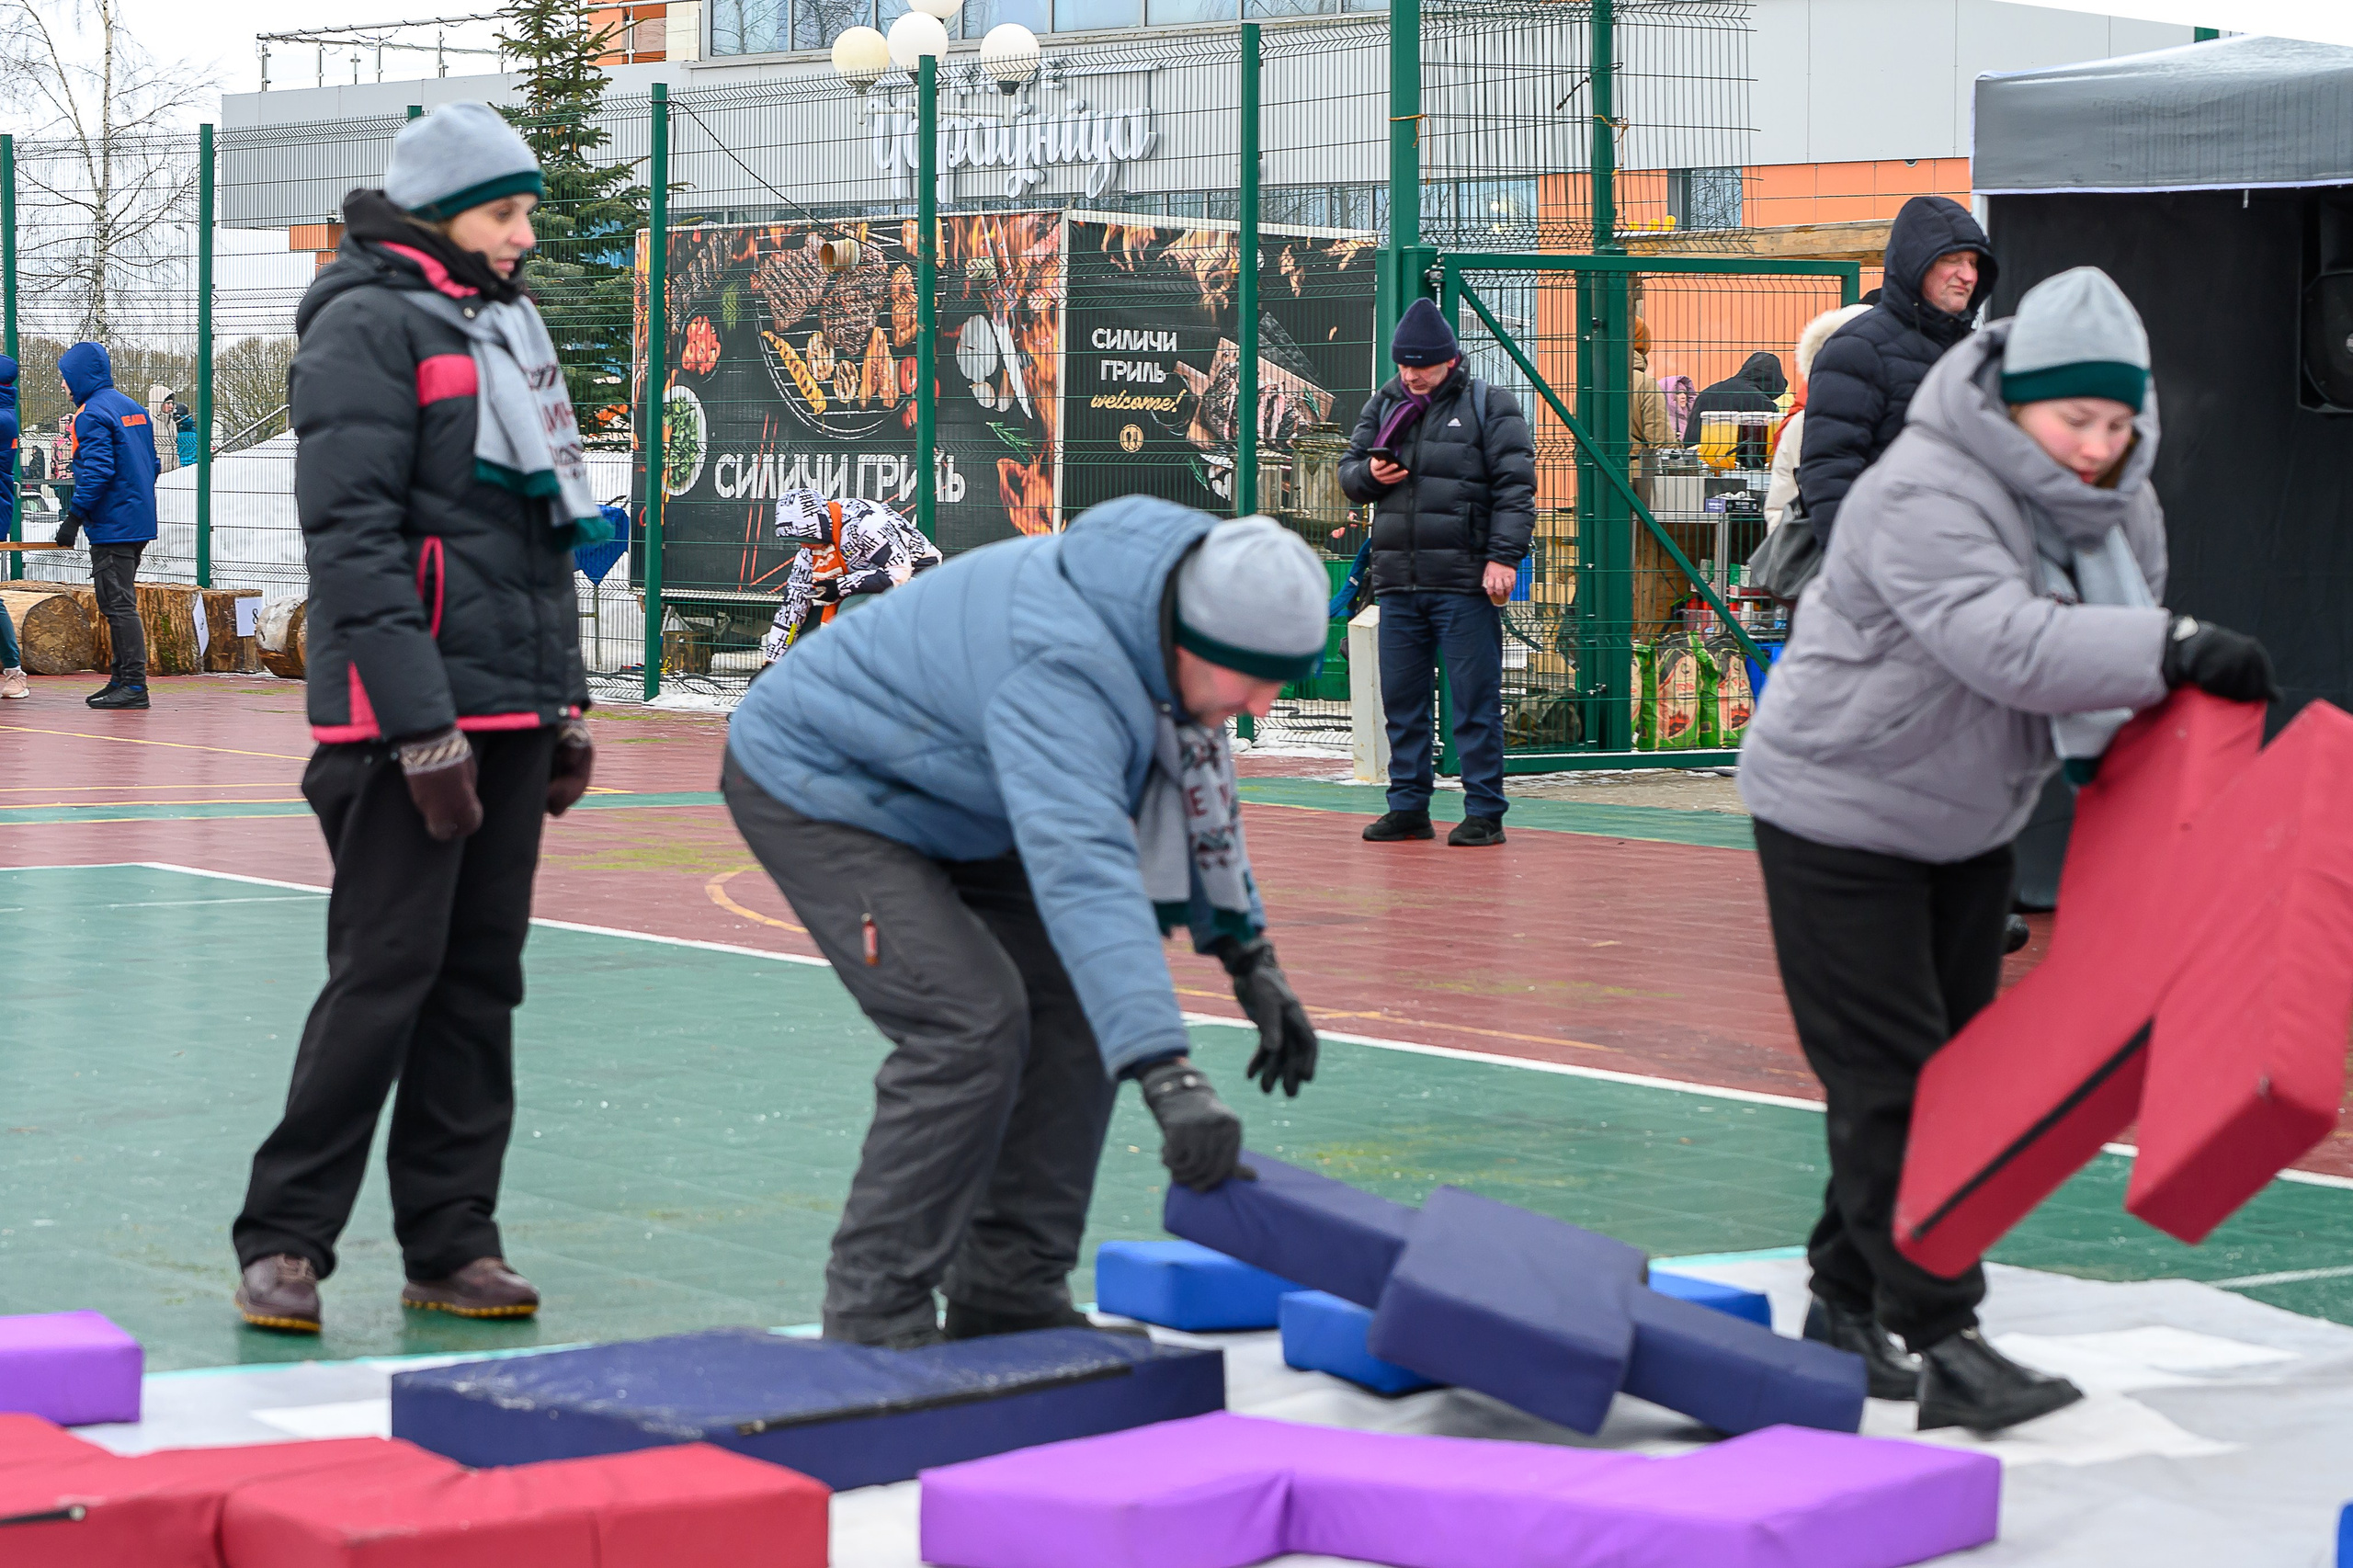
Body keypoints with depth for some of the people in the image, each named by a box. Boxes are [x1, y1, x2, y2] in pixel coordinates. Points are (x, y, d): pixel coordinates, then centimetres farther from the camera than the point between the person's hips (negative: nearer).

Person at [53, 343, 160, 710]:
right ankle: (123, 679, 19)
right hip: (139, 524, 9)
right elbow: (151, 465, 18)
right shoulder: (132, 408, 15)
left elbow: (97, 471, -21)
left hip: (111, 527, -9)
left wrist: (74, 517, -19)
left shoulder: (92, 415, -13)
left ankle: (134, 685, -10)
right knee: (119, 603, 15)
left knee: (118, 604, -8)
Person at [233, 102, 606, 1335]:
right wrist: (422, 725, -21)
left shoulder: (502, 326, 19)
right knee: (386, 975, -8)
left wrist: (563, 703, 19)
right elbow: (352, 537, -16)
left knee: (482, 979, 8)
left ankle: (451, 1244, 14)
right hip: (408, 715, -8)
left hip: (509, 715, 8)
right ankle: (284, 1241, 1)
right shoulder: (367, 325, -8)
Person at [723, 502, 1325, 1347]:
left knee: (1075, 1000, 1)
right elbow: (1083, 872, -51)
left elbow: (1195, 792, 10)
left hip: (936, 804, 10)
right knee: (971, 1022, -22)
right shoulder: (1060, 671, -38)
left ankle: (1012, 1296, 9)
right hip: (813, 791, -10)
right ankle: (877, 1324, -13)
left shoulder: (1157, 606, -8)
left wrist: (1251, 959, 8)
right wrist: (1168, 1075, -58)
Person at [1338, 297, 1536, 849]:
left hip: (1465, 581, -5)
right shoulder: (1383, 406, 15)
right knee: (1402, 699, 8)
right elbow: (1348, 472, 22)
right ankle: (1408, 807, 16)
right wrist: (1368, 474, -2)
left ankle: (1484, 812, 0)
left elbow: (1515, 487, -5)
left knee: (1475, 700, -4)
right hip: (1397, 581, 5)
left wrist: (1504, 557, -15)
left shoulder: (1490, 406, 1)